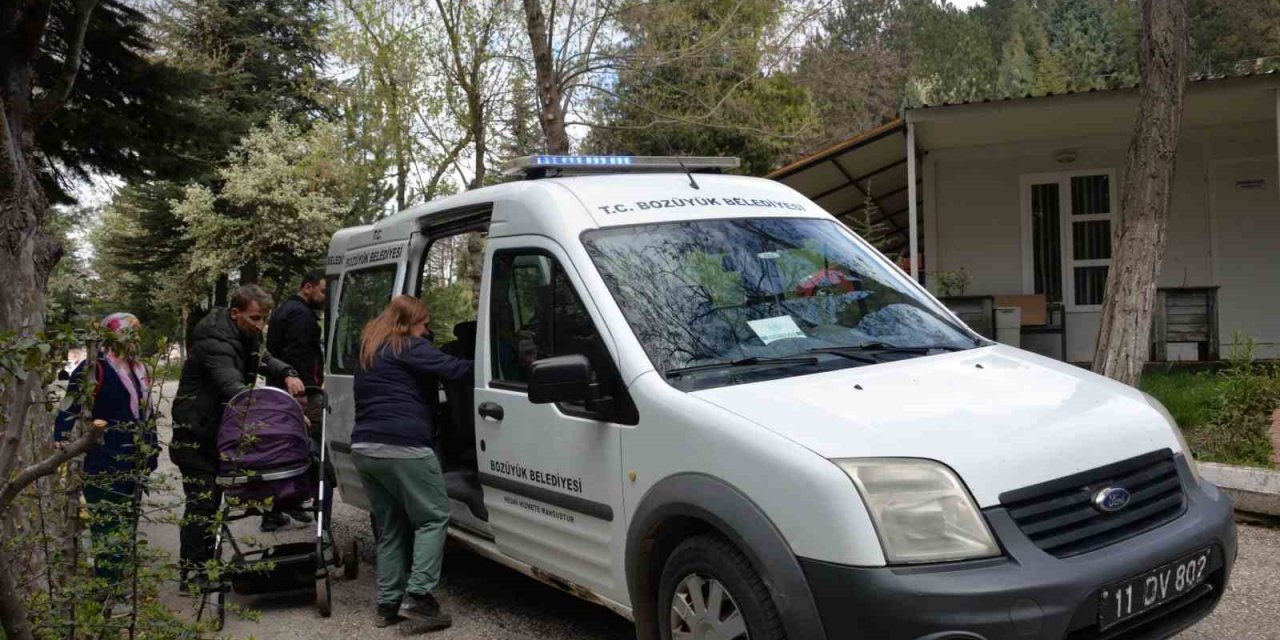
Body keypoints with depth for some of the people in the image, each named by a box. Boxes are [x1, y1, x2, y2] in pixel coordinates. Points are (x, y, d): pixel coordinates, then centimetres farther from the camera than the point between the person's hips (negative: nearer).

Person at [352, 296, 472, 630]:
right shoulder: (408, 348, -5)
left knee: (392, 528, 14)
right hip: (402, 449, -8)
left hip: (364, 449, 8)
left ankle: (388, 603, 13)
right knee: (433, 517, 1)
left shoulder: (369, 352, 23)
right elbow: (453, 369, -11)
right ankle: (417, 595, -8)